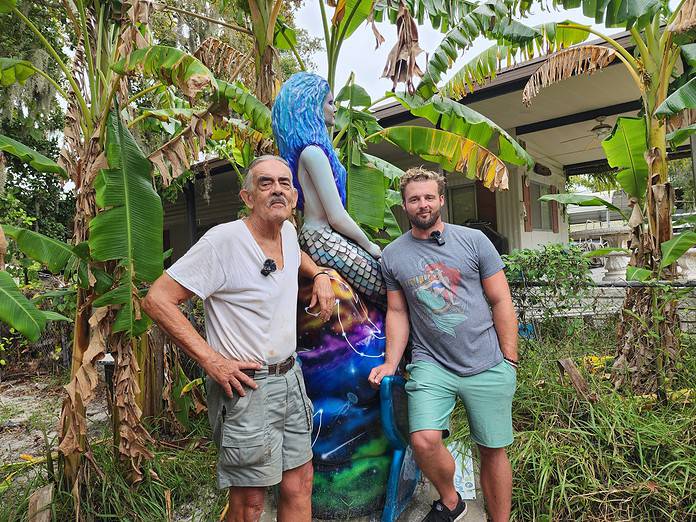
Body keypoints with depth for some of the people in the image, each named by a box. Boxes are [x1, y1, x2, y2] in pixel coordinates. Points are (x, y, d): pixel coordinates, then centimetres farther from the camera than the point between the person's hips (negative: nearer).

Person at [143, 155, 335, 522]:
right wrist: (211, 359, -21)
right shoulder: (223, 240, -18)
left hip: (290, 378, 7)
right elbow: (157, 300, -18)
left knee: (299, 485, 18)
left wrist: (319, 275, 11)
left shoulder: (288, 232, 4)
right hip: (245, 386, -7)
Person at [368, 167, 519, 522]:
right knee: (424, 441, -17)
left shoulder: (473, 240, 0)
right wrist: (391, 363, 1)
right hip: (430, 364, 1)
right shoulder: (391, 256, 4)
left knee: (492, 451, 8)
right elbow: (397, 312, 9)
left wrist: (510, 360, -1)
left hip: (488, 365, 0)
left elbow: (501, 302, 1)